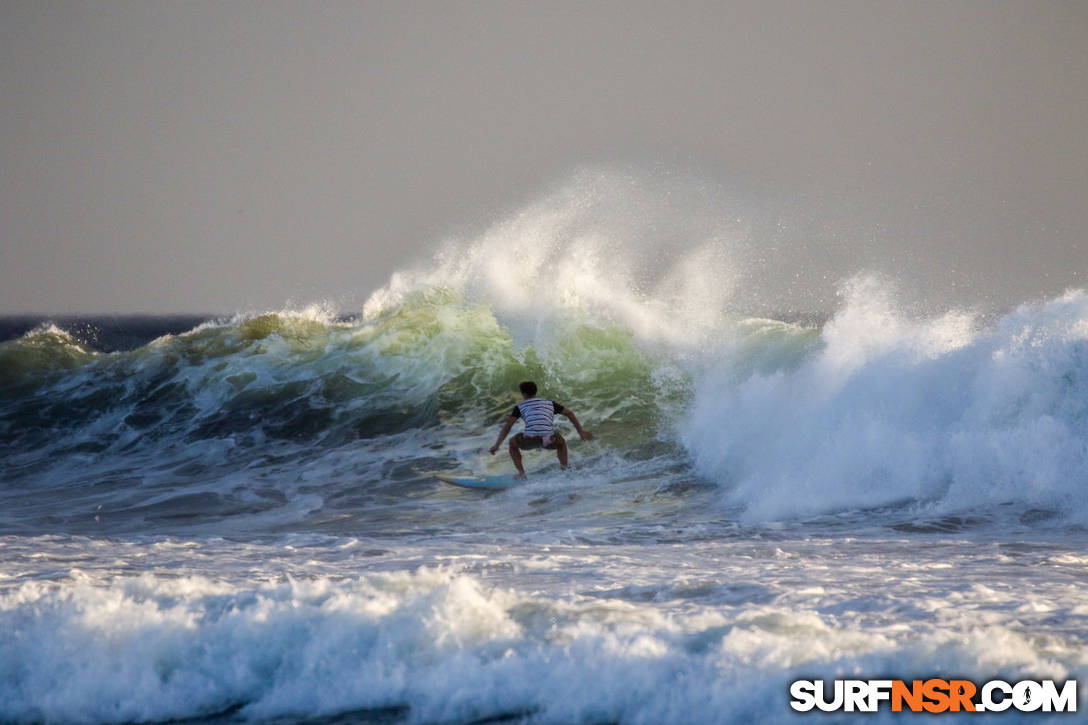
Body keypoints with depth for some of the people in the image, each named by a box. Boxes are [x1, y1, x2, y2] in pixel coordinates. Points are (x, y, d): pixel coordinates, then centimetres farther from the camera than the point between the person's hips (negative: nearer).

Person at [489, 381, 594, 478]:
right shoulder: (549, 403, 28)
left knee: (513, 442, 30)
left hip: (530, 439, -2)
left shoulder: (520, 407, 21)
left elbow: (507, 426, 13)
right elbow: (570, 413, 30)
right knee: (561, 442, 37)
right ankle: (564, 468, 15)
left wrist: (497, 445, 15)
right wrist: (581, 431, 34)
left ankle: (521, 472, 14)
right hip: (549, 440, 2)